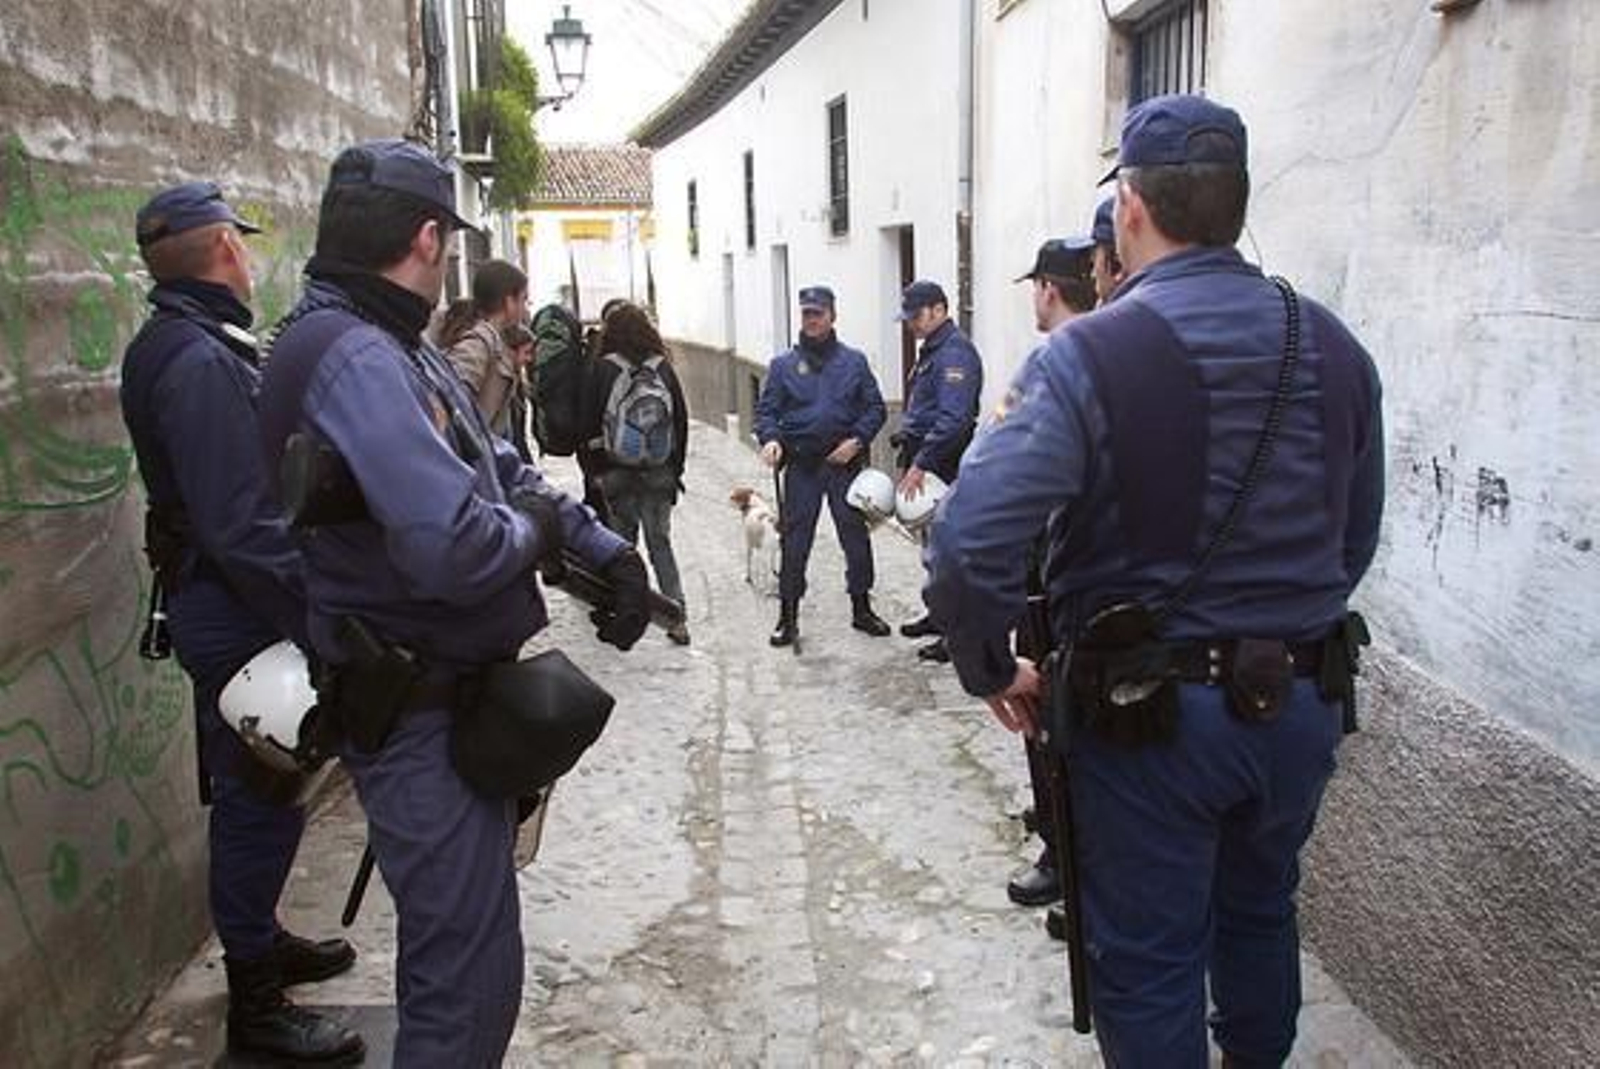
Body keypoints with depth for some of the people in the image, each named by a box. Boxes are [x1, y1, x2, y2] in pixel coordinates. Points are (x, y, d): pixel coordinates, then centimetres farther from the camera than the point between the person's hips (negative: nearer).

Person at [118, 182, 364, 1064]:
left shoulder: (183, 345, 11)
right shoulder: (200, 360, -21)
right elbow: (242, 525, -27)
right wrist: (320, 622, -23)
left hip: (225, 602, 10)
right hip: (237, 609, -10)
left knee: (257, 790, 22)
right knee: (258, 799, 2)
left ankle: (260, 941, 40)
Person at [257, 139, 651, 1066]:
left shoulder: (402, 352, 10)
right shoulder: (356, 360, -23)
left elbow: (506, 472, 16)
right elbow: (454, 549, -33)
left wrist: (607, 550, 5)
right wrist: (531, 530, -11)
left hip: (457, 698, 11)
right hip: (421, 719, -11)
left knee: (456, 944, 27)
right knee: (471, 972, -1)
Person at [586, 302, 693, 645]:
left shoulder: (602, 368, -6)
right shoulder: (663, 366, 1)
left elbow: (592, 421, -5)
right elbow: (682, 418, 5)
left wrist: (596, 469, 3)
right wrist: (676, 466, 13)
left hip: (617, 471, -2)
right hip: (659, 471, 2)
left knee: (622, 542, 9)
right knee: (660, 541, 7)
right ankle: (677, 617, 2)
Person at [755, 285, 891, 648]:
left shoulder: (854, 361, 5)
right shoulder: (783, 364, 5)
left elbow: (875, 408, 6)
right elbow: (766, 410, 3)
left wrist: (857, 440, -9)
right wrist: (770, 439, -17)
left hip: (845, 463, 1)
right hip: (801, 466, 0)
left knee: (856, 536, 6)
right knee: (794, 541, 1)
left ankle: (862, 608, 21)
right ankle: (788, 615, 11)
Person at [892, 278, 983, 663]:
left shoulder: (954, 352, -16)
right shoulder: (931, 351, 17)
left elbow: (953, 419, -26)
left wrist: (920, 465, -26)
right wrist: (908, 445, 18)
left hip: (946, 469, -10)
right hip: (926, 462, 10)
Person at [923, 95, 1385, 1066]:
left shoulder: (1089, 357, -18)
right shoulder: (1336, 350, 1)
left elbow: (968, 546, -27)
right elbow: (1357, 539, 10)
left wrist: (992, 669, -10)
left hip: (1150, 717, -5)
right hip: (1304, 705, 6)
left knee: (1150, 962, 12)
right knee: (1261, 917, 28)